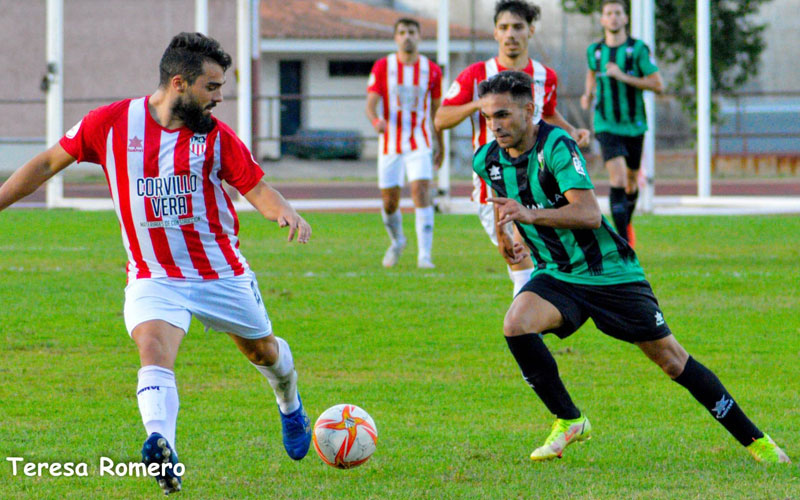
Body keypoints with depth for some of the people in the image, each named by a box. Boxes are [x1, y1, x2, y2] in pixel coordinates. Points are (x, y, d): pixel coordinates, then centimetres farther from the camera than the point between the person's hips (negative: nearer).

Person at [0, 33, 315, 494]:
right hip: (153, 277, -2)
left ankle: (290, 407, 53)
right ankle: (163, 452, -48)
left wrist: (286, 212, -27)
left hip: (222, 273, 2)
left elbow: (258, 188, -4)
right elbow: (48, 164, 2)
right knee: (154, 350, -29)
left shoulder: (216, 136, -7)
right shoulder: (111, 123, -9)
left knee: (262, 350, 19)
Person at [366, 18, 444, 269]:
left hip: (419, 143, -1)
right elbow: (370, 104, -6)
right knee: (389, 200, 5)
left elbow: (436, 110, 12)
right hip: (390, 142, 1)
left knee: (421, 190, -19)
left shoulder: (431, 70, 2)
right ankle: (397, 241, 35)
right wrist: (376, 121, -29)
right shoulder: (383, 67, -1)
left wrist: (440, 146, 15)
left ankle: (424, 254, -19)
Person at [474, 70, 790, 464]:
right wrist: (504, 236, 24)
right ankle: (568, 421, -8)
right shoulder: (486, 161, -3)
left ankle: (753, 439, 11)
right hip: (556, 276, 5)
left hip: (611, 274, -5)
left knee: (671, 359, -1)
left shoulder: (557, 146, -22)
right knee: (515, 325, -25)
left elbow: (590, 214, -34)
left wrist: (532, 214, -44)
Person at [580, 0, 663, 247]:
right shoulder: (594, 51, 2)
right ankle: (624, 242, -20)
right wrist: (588, 94, 8)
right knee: (617, 180, -19)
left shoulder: (638, 49, -8)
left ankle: (627, 224, 45)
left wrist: (623, 77, -19)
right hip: (607, 125, 0)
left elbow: (658, 85, -11)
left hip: (634, 125, 0)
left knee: (631, 183, 15)